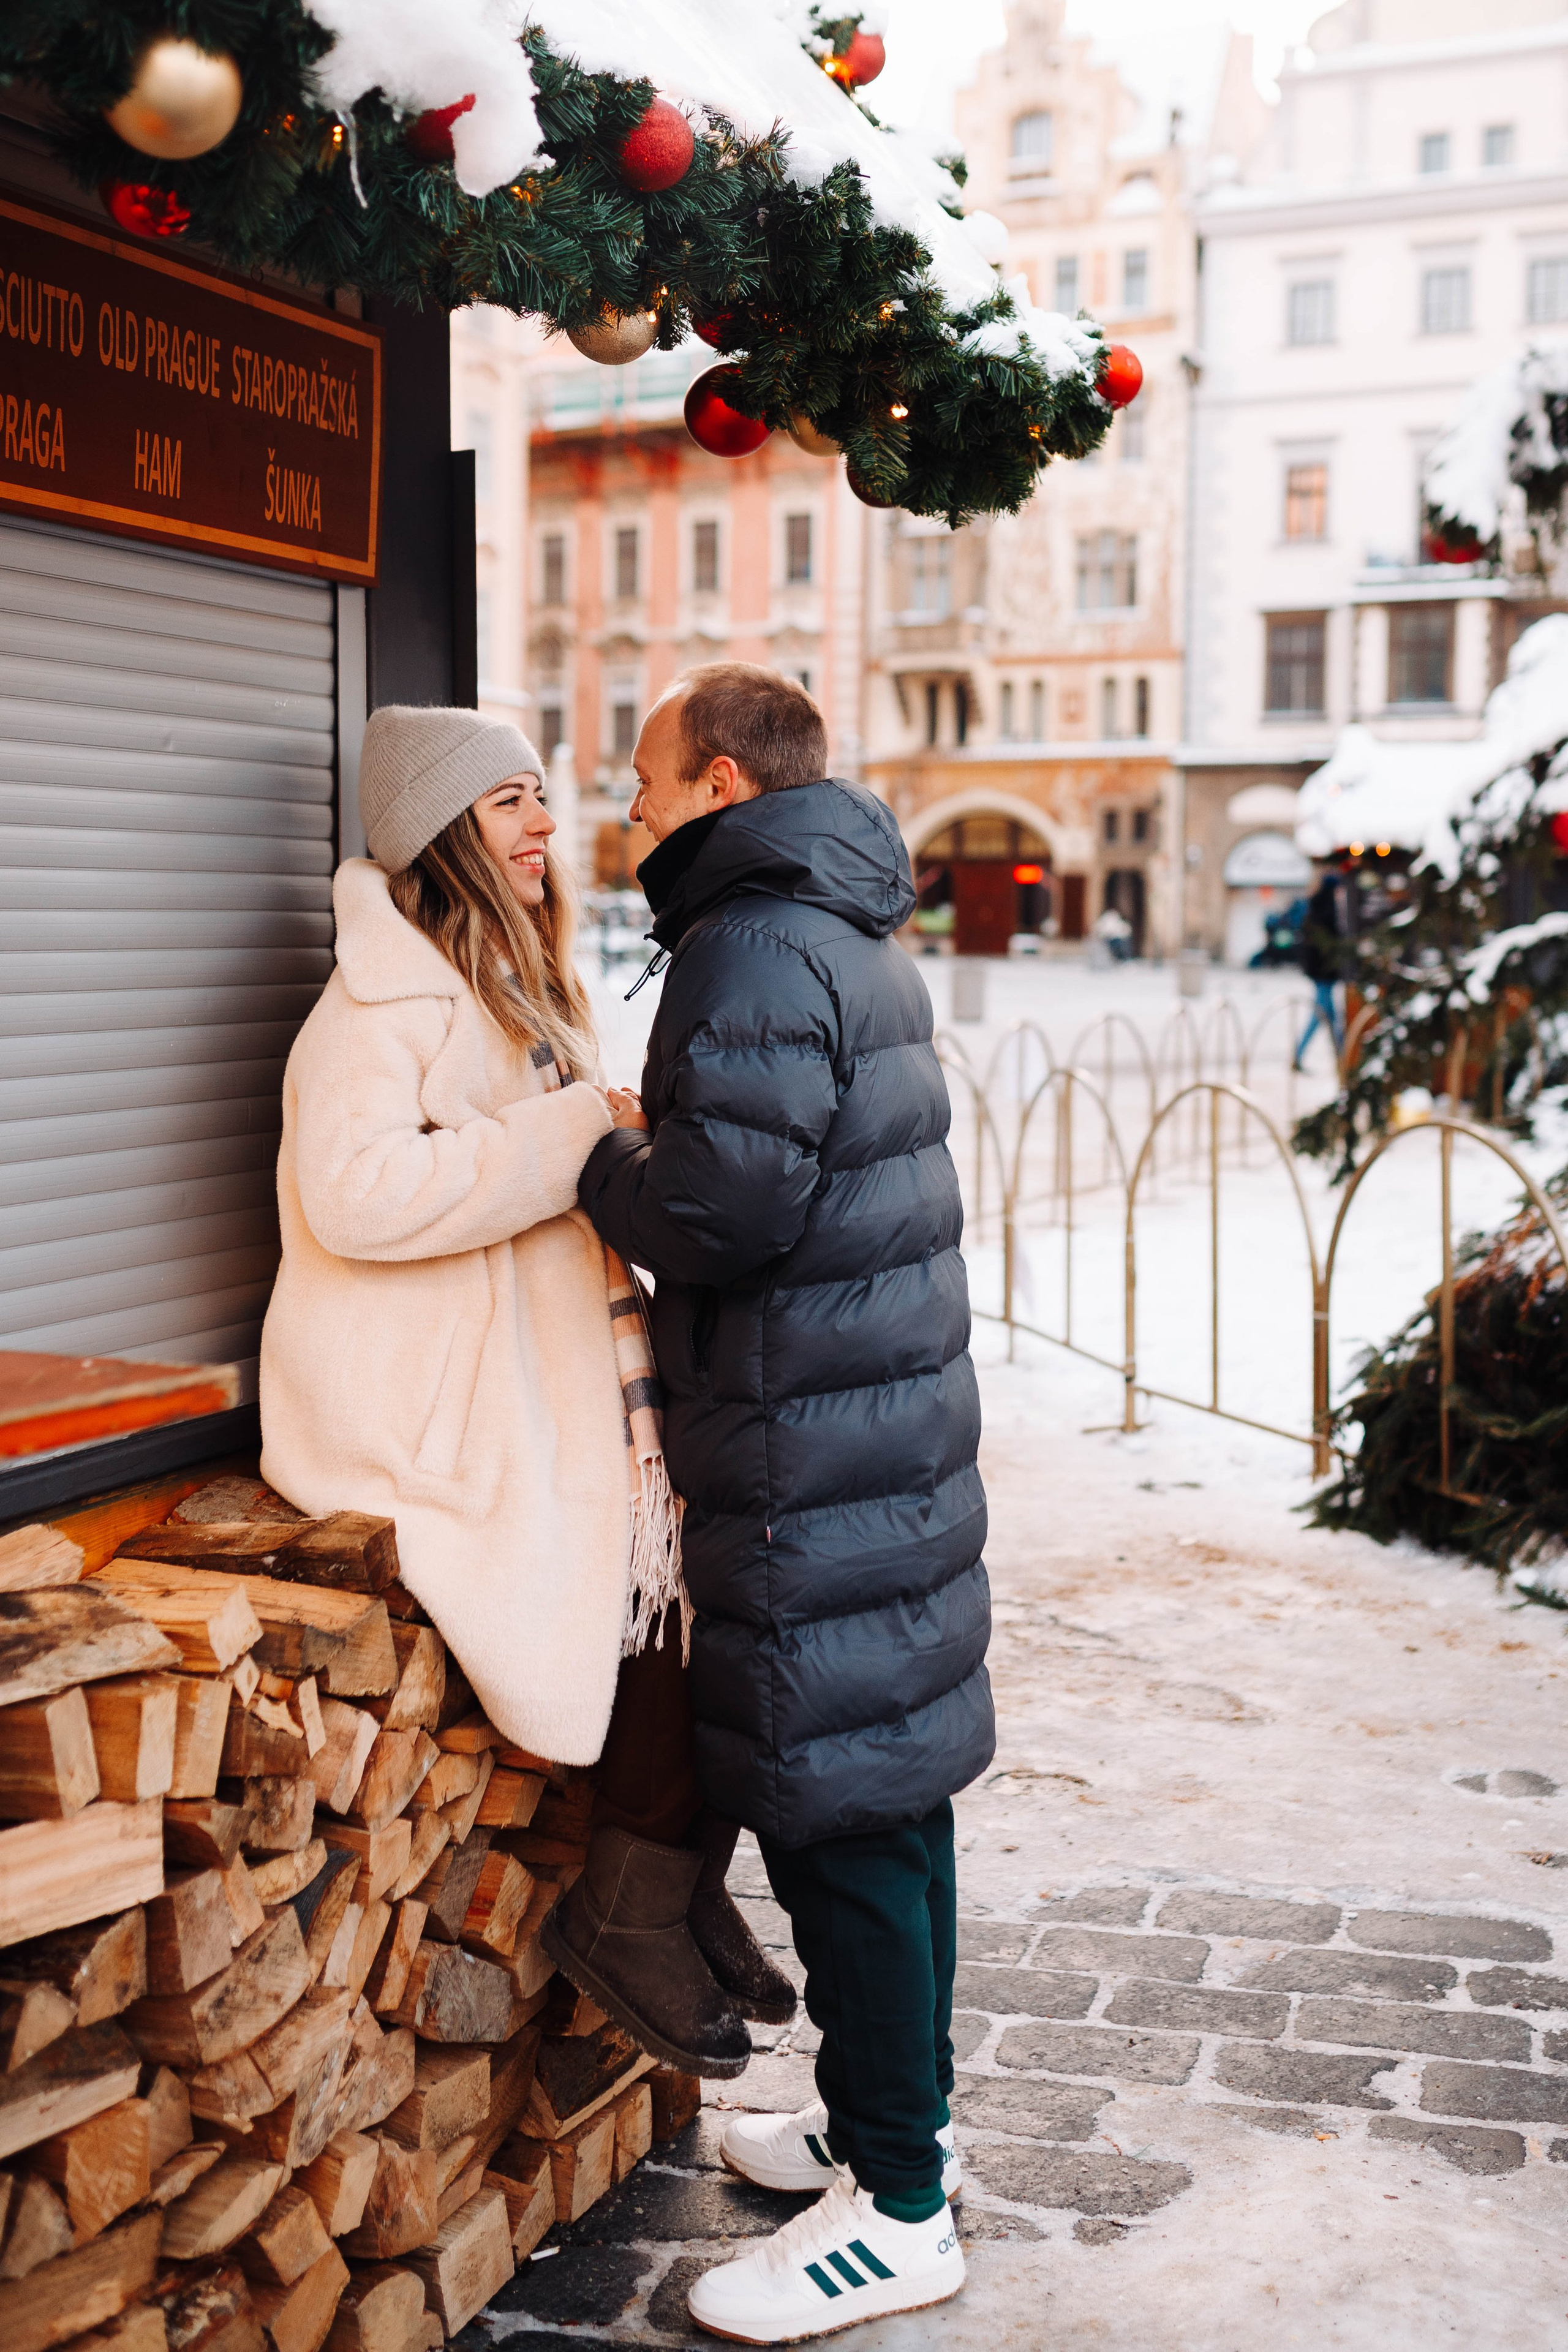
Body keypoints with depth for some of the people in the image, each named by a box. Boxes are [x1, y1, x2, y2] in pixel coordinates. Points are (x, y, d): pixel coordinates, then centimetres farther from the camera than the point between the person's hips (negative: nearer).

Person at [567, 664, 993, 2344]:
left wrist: (597, 1160, -6)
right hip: (891, 1416, 10)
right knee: (883, 1796, 18)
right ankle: (896, 2119, 33)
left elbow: (724, 1206, -25)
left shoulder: (756, 946, -16)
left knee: (842, 1817, -2)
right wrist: (638, 1153, 11)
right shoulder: (851, 933, 17)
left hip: (813, 1459, -10)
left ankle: (898, 2210, 10)